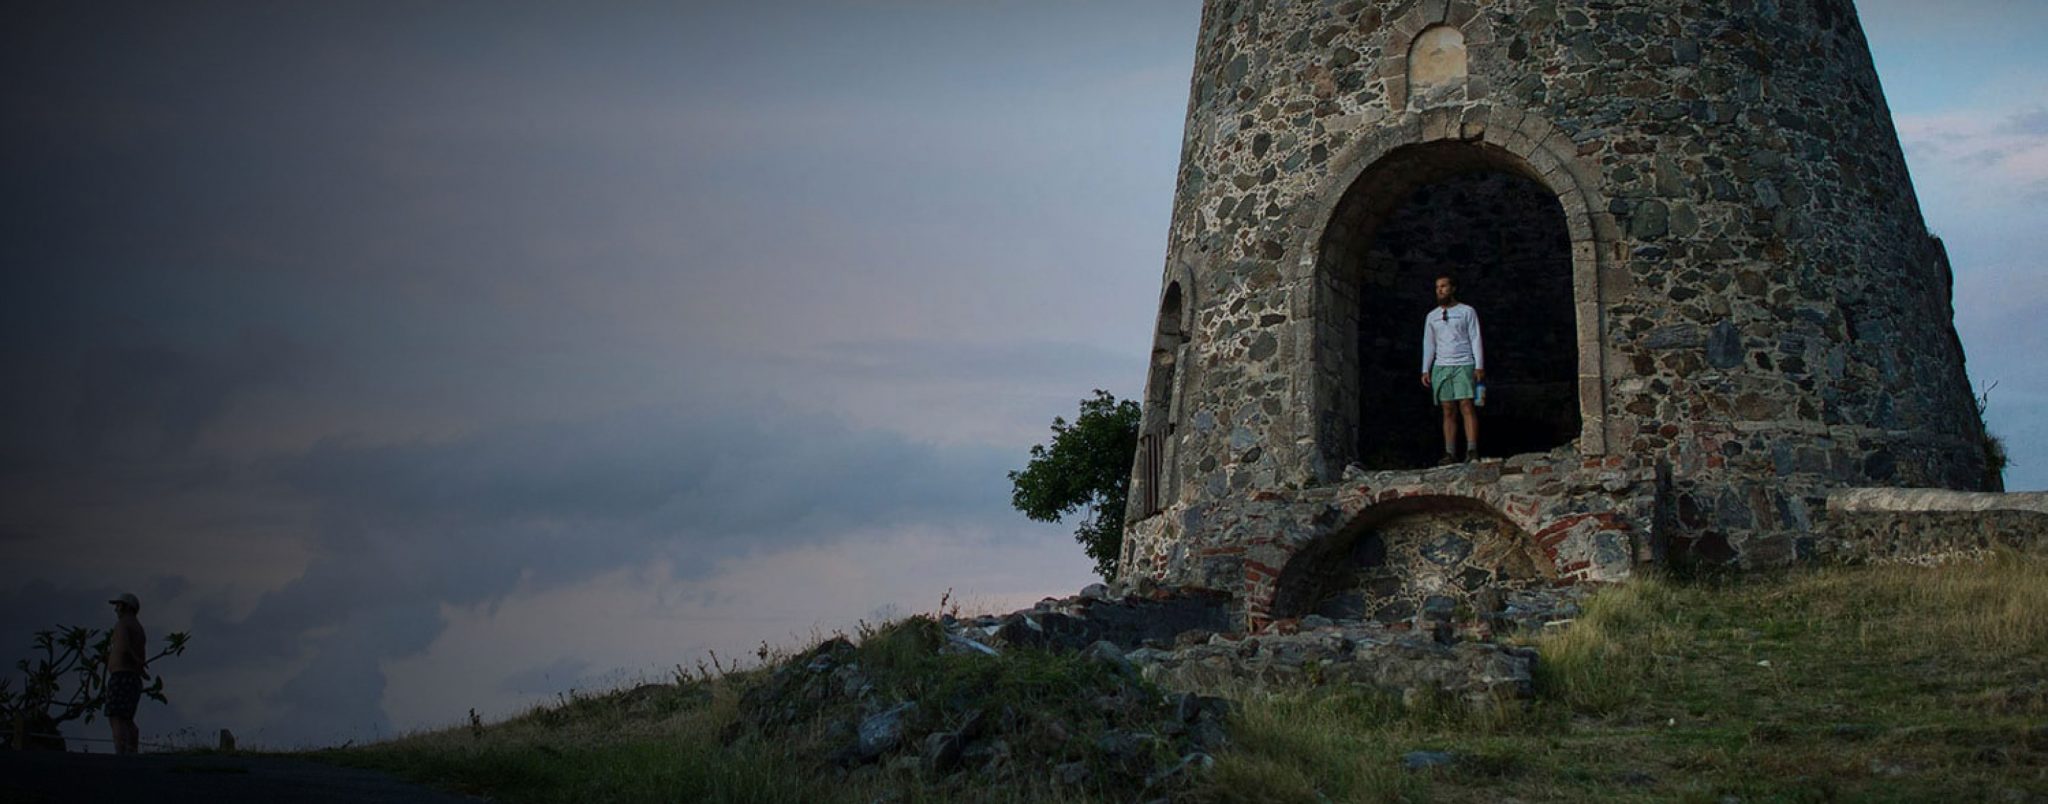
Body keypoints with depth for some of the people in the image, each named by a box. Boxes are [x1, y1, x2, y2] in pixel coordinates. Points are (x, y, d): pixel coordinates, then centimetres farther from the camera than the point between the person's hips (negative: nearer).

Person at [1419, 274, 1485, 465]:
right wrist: (1425, 370, 9)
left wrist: (1479, 366, -7)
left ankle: (1472, 451, -18)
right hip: (1441, 367, 3)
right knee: (1449, 411, -1)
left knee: (1467, 407, -13)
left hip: (1464, 365, -3)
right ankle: (1450, 454, -4)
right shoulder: (1431, 316, 17)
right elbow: (1428, 344, 18)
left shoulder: (1467, 311, 6)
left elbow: (1475, 339, 2)